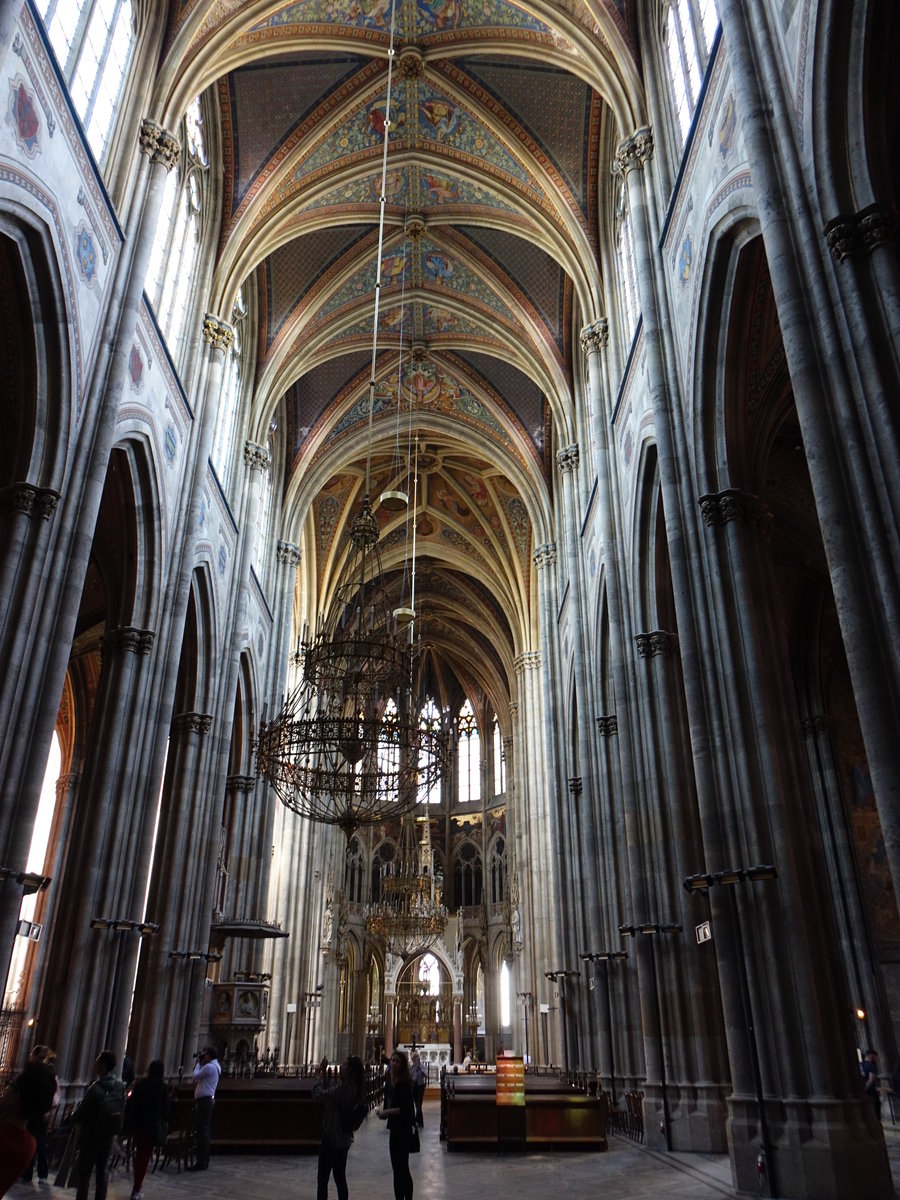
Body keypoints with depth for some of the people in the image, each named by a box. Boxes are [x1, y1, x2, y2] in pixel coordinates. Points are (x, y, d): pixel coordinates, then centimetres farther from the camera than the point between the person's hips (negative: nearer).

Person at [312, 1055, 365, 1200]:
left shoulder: (343, 1087, -25)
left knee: (322, 1178, 2)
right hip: (343, 1138, 9)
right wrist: (323, 1073, 4)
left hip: (332, 1137, -9)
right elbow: (328, 1092, 10)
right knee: (340, 1178, 17)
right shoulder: (353, 1087, 5)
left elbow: (319, 1094, -25)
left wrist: (320, 1075, -11)